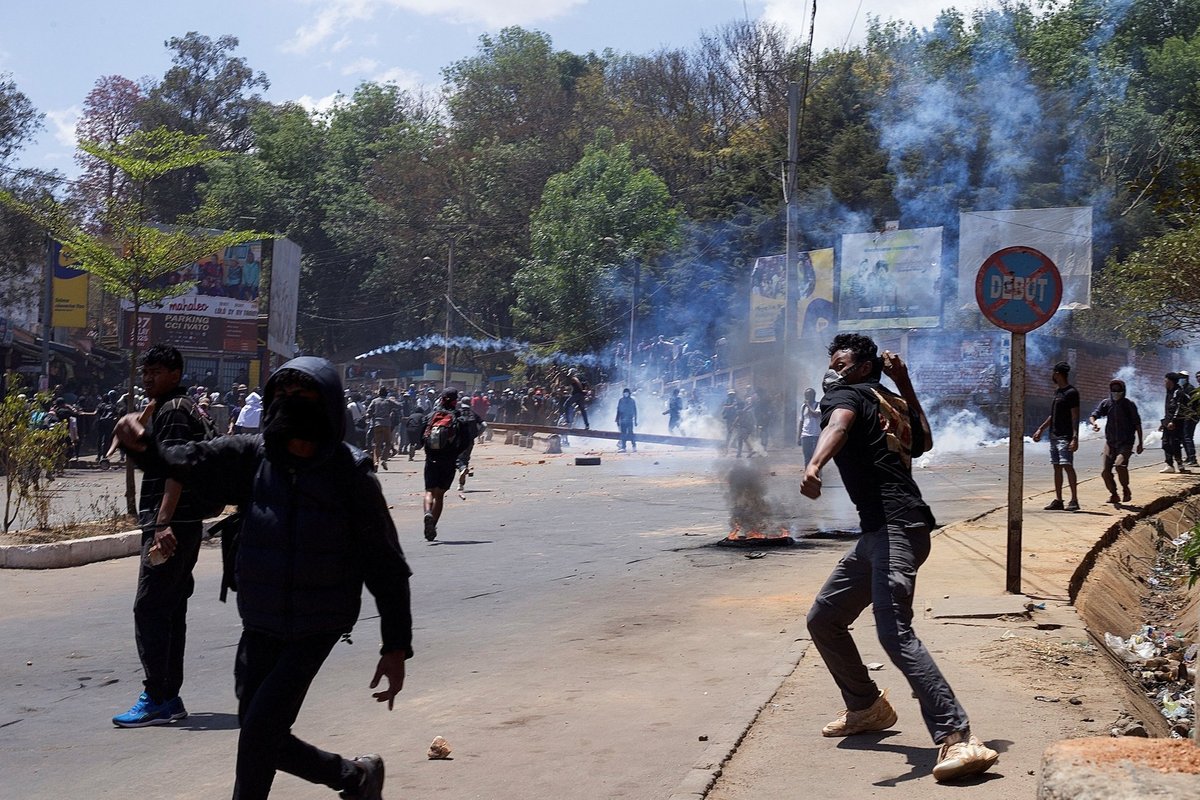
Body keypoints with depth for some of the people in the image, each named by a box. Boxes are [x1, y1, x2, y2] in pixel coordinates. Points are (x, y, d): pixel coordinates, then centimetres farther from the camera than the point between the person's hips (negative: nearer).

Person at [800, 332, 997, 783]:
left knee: (894, 631, -24)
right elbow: (923, 441, 41)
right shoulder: (893, 404, 23)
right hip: (881, 530, 10)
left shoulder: (845, 394, 0)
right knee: (824, 618, 19)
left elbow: (838, 424, -24)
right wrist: (905, 386, 35)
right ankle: (867, 707, 32)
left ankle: (958, 739, -31)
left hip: (894, 528, -10)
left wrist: (814, 466, -45)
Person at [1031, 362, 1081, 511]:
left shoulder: (1071, 392, -11)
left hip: (1065, 437, -9)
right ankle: (1058, 500, 11)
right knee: (1057, 467, 8)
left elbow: (1075, 417, -15)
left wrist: (1075, 438, -21)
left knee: (1067, 465, -13)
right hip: (1054, 436, 9)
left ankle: (1074, 500, -12)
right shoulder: (1057, 391, 16)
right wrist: (1041, 429, 23)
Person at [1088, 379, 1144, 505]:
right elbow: (1093, 415, -5)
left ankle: (1126, 490, -3)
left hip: (1126, 443, -4)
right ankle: (1113, 495, 21)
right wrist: (1094, 423, -29)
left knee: (1120, 464, -27)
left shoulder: (1129, 405, -3)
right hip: (1110, 442, 4)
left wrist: (1140, 443, 1)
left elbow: (1137, 424, 2)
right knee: (1105, 471, -1)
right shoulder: (1106, 403, 4)